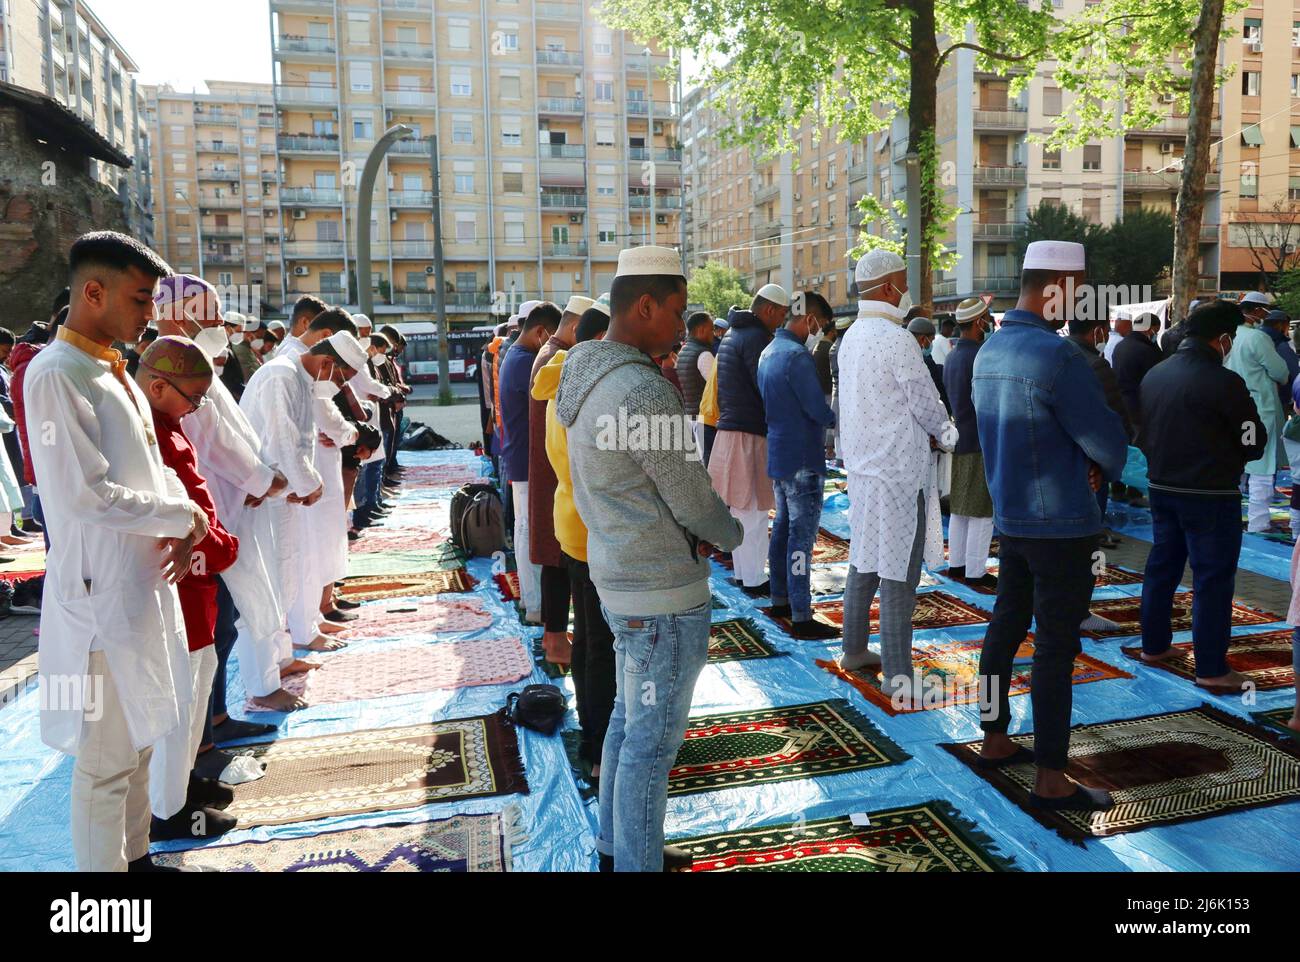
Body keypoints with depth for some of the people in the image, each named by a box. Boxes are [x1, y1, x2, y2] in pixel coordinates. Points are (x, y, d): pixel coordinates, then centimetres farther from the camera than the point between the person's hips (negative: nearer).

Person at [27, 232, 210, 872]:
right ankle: (103, 866, 20)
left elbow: (152, 465, 16)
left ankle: (135, 857, 36)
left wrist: (185, 523, -3)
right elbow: (86, 495, -22)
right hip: (101, 594, -9)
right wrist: (183, 517, -11)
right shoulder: (55, 374, -16)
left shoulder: (114, 371, 11)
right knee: (106, 760, 4)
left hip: (145, 583, 9)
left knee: (139, 740, 20)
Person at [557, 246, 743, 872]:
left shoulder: (585, 375, 7)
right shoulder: (646, 392, -24)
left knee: (629, 720, 22)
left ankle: (615, 848, 38)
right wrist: (732, 534, 5)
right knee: (653, 741, 4)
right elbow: (693, 499, -17)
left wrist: (694, 530, 2)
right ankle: (638, 864, 20)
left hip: (616, 577, 10)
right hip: (662, 592, -10)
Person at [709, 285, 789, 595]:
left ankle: (742, 573, 25)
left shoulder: (732, 334, 17)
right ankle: (753, 581, 6)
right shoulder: (756, 337, -14)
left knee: (739, 510, 16)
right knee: (754, 511, -1)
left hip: (728, 428, 10)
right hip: (750, 434, -10)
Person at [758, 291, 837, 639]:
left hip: (777, 454, 10)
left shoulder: (768, 352, 11)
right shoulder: (797, 356, -20)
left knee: (783, 527, 17)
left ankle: (780, 600, 27)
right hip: (802, 458, -10)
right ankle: (801, 618, -2)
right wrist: (835, 416, 1)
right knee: (802, 535, -6)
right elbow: (819, 410, -21)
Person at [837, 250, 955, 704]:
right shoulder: (897, 340, -17)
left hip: (861, 465, 9)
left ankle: (854, 650, 30)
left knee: (864, 563, 18)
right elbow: (929, 408, -12)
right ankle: (897, 674, 5)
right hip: (899, 471, -9)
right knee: (898, 573, -2)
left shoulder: (851, 337, 10)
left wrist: (928, 431, 10)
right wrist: (945, 434, 9)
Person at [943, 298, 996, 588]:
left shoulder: (952, 355, 12)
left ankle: (956, 564, 23)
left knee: (959, 508, 15)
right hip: (980, 441, -9)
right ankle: (975, 572, 2)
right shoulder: (979, 356, -17)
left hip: (958, 439, 9)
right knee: (982, 510, -2)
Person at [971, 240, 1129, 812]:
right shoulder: (1055, 354, -20)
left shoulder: (990, 351, 8)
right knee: (1056, 649, -2)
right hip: (1062, 524, -9)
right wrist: (1106, 467, 7)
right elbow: (1109, 440, -15)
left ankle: (995, 741, 29)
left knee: (1006, 628, 17)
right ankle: (1050, 780, 6)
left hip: (1011, 517, 9)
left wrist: (1086, 462, 4)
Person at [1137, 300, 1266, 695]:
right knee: (1213, 578, 1)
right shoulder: (1223, 382, -17)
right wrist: (1228, 457, 11)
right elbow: (1254, 442, -7)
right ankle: (1211, 670, 6)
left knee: (1161, 566, 17)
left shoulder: (1153, 376, 2)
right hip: (1211, 495, -7)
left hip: (1162, 488, 7)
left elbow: (1143, 433, 11)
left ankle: (1154, 646, 29)